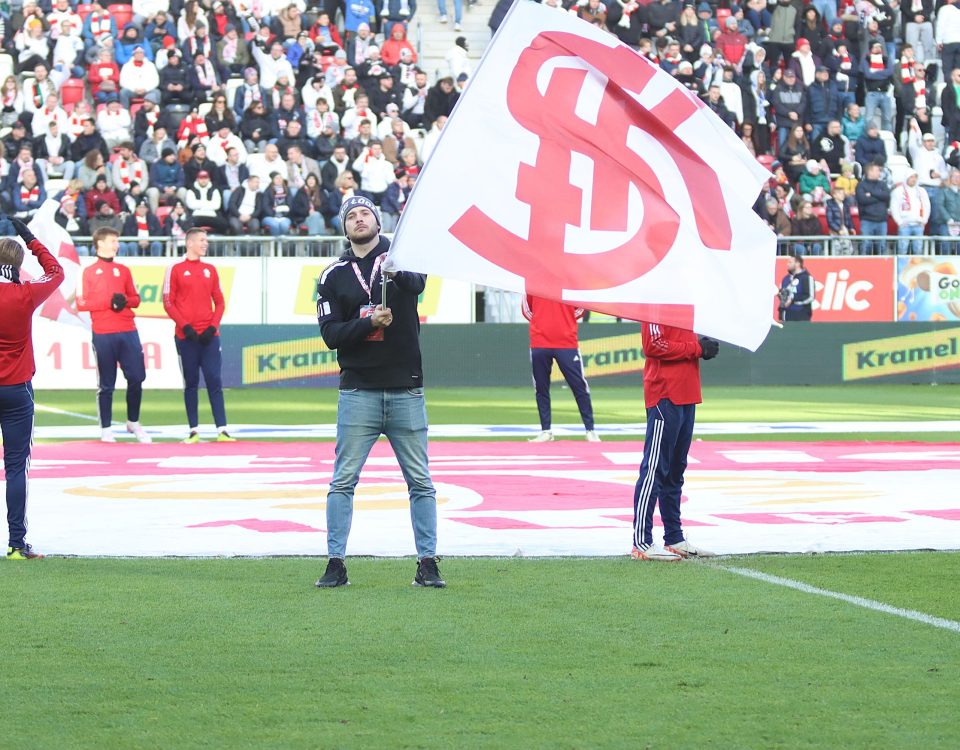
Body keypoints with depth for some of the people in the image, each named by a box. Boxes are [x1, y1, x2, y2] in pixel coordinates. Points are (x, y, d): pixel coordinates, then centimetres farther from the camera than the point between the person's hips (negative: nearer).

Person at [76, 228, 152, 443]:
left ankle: (133, 423, 16)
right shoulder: (89, 272, 2)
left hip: (128, 332, 4)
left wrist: (126, 300, -7)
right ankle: (106, 429, 7)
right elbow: (82, 304, -5)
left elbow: (135, 298, 16)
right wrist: (108, 302, -16)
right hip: (103, 334, -4)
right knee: (106, 383, -1)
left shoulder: (123, 270, 15)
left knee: (136, 378, 0)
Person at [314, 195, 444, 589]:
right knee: (343, 480, -2)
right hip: (358, 391, 0)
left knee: (421, 481, 2)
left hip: (406, 391, 0)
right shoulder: (334, 276, 7)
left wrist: (397, 273, -42)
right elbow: (330, 333, -2)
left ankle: (428, 564, 8)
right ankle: (336, 564, 2)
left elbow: (417, 284, -20)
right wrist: (369, 323, -18)